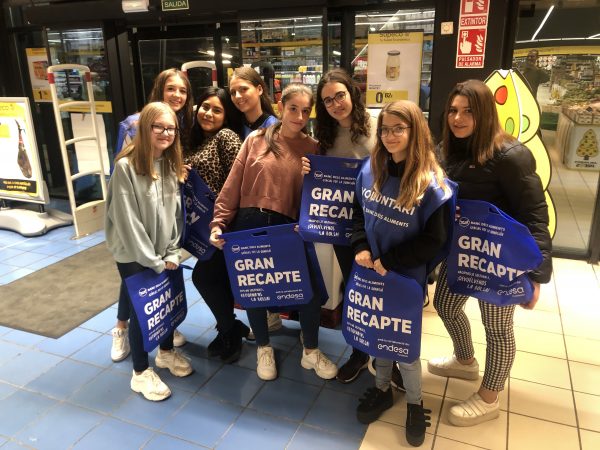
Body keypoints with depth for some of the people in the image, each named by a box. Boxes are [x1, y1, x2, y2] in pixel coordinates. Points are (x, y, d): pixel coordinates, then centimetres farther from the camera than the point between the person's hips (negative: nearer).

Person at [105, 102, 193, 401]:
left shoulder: (171, 165, 2)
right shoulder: (126, 166, -18)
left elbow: (176, 213, 4)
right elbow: (127, 220, -19)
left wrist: (172, 253, -2)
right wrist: (153, 260, -15)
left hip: (164, 254, 6)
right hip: (134, 255, -5)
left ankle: (166, 351, 42)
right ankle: (141, 373, 25)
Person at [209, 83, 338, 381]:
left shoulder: (312, 148, 6)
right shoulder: (256, 140, 4)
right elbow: (232, 187, 2)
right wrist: (218, 223, -6)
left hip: (288, 229, 0)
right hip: (249, 225, 1)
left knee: (310, 286, -7)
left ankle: (311, 352, 21)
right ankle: (264, 348, 38)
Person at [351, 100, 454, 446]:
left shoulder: (431, 183, -18)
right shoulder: (371, 169, -2)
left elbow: (434, 241, -16)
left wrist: (389, 260, -17)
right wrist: (361, 248, -9)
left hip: (407, 278, -4)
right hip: (372, 272, 5)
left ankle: (415, 403, 36)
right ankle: (382, 389, 44)